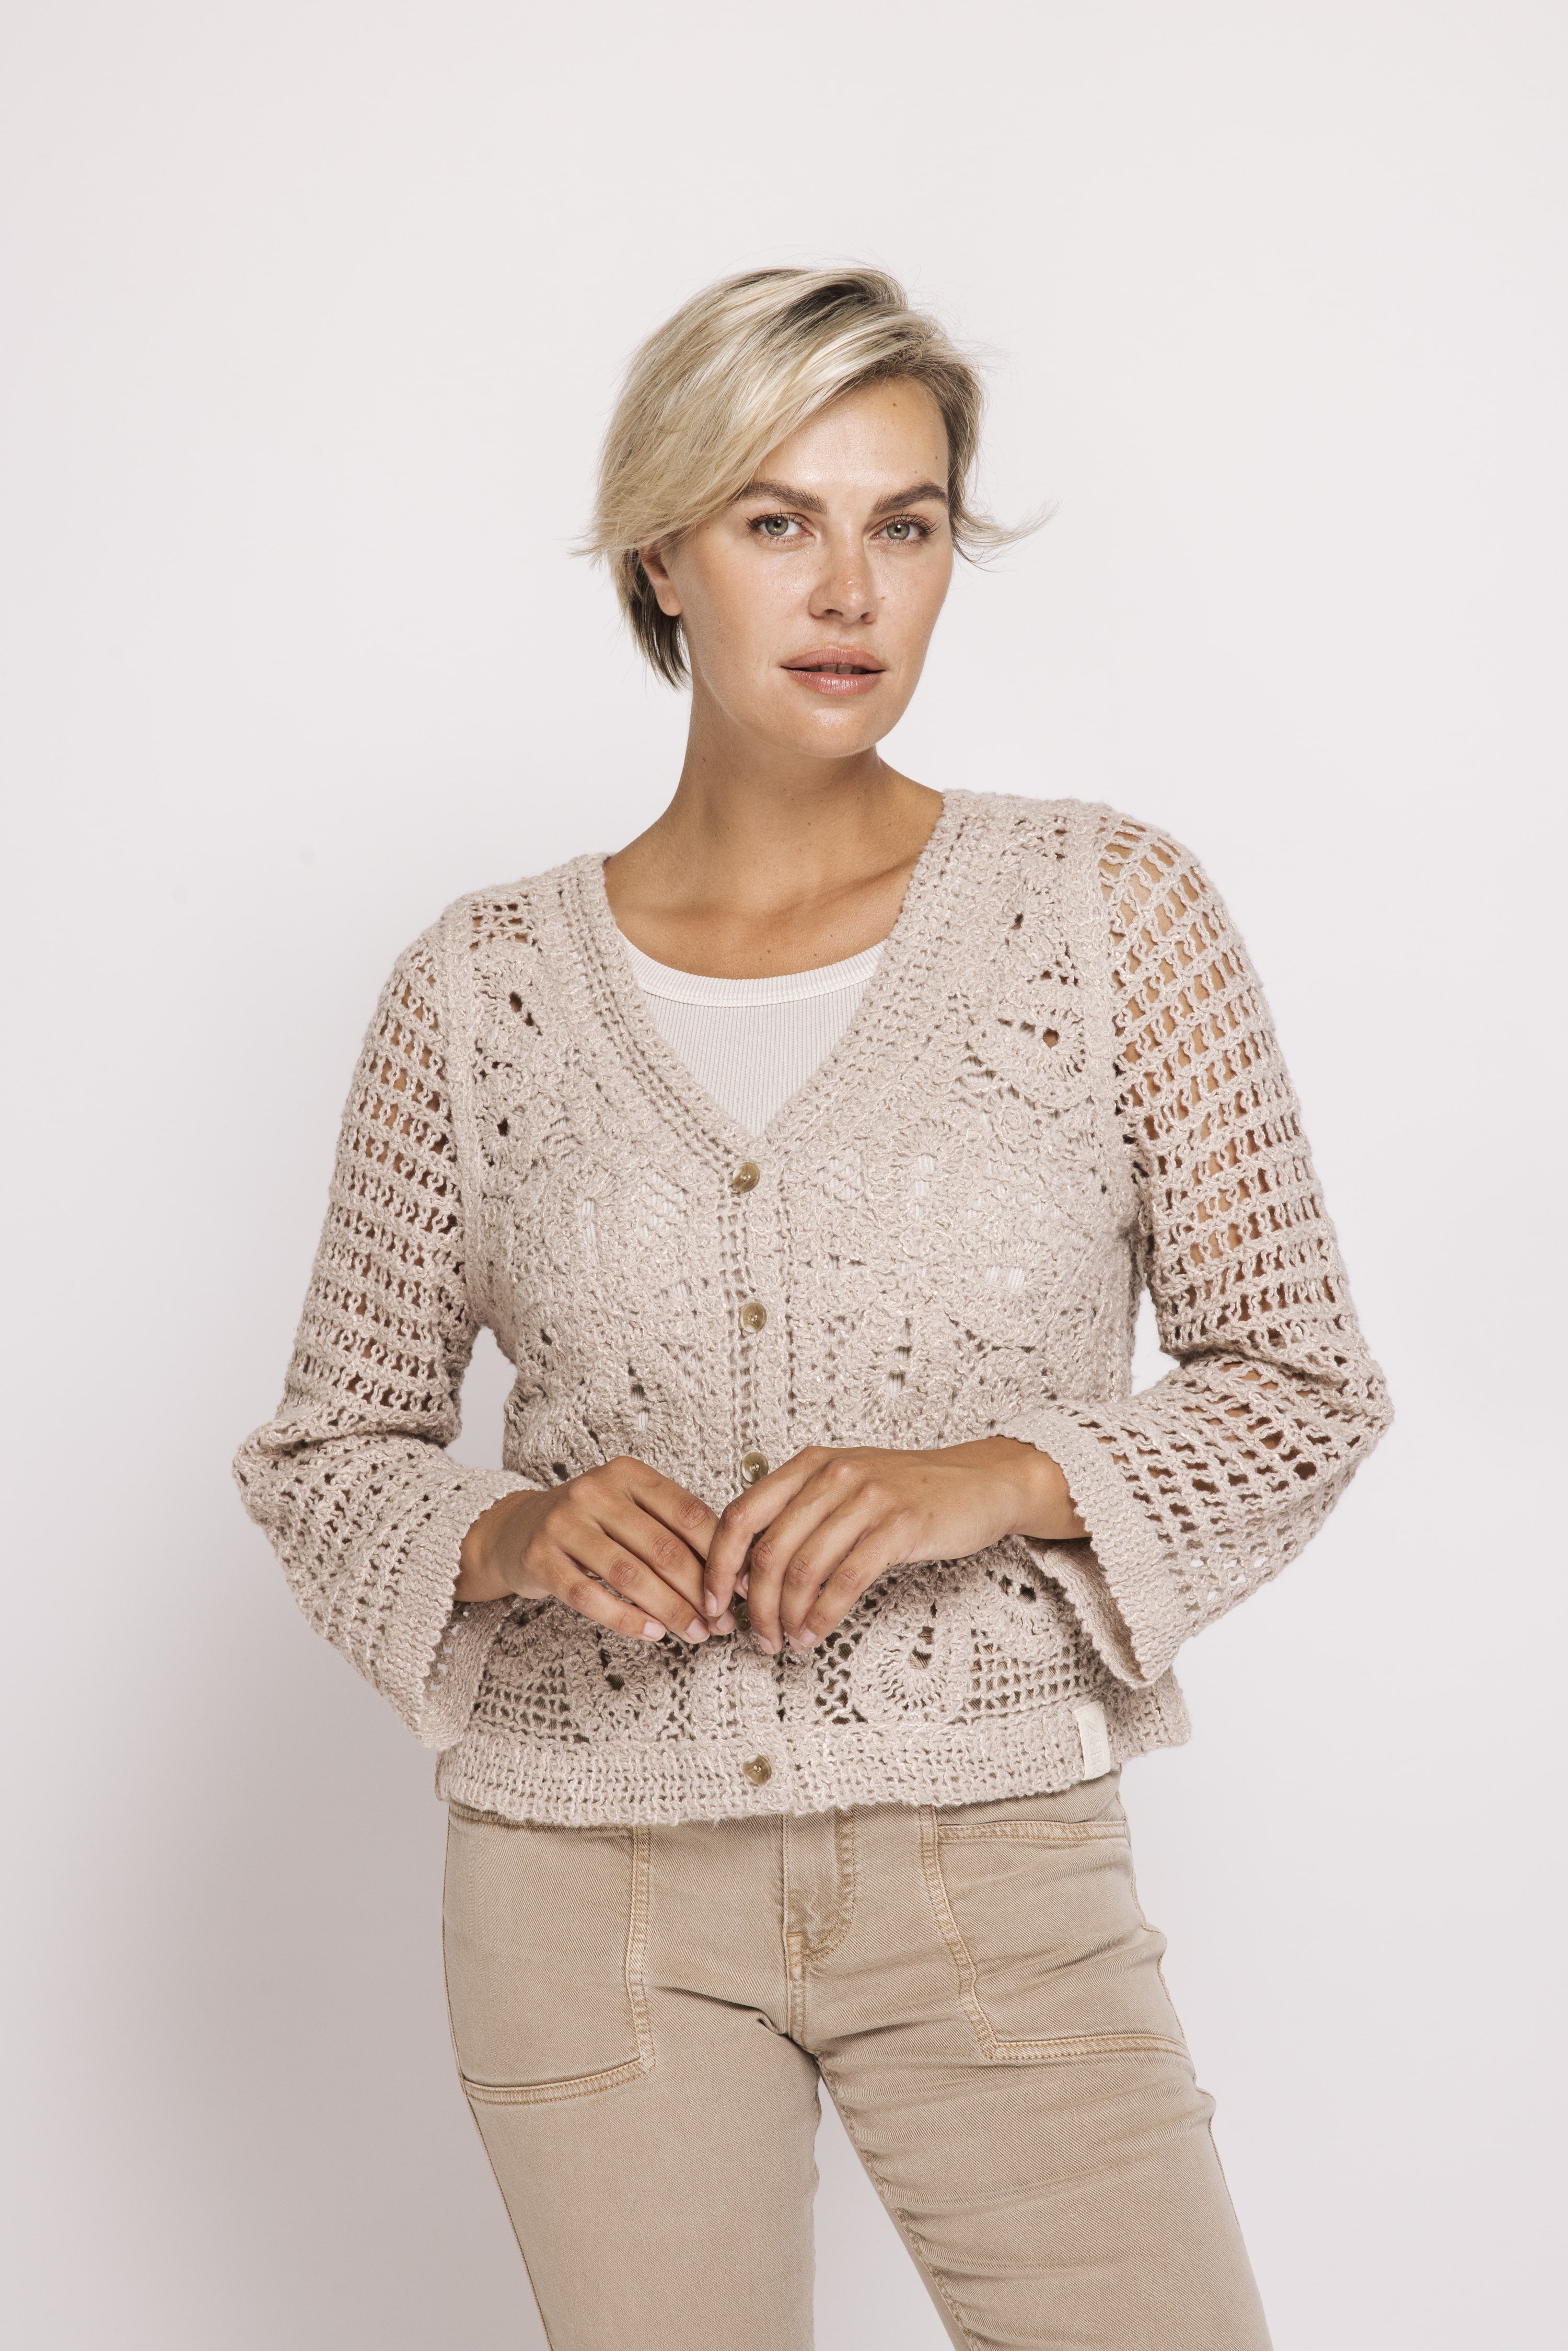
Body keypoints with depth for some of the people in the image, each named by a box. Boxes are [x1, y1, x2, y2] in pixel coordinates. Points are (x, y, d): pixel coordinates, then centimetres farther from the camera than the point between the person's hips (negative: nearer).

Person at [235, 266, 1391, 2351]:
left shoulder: (1109, 909, -3)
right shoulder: (483, 989, 0)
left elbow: (1303, 1383, 0)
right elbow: (330, 1450, 7)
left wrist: (985, 1480, -16)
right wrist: (518, 1535, -14)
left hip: (997, 1863, 0)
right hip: (590, 1884, 1)